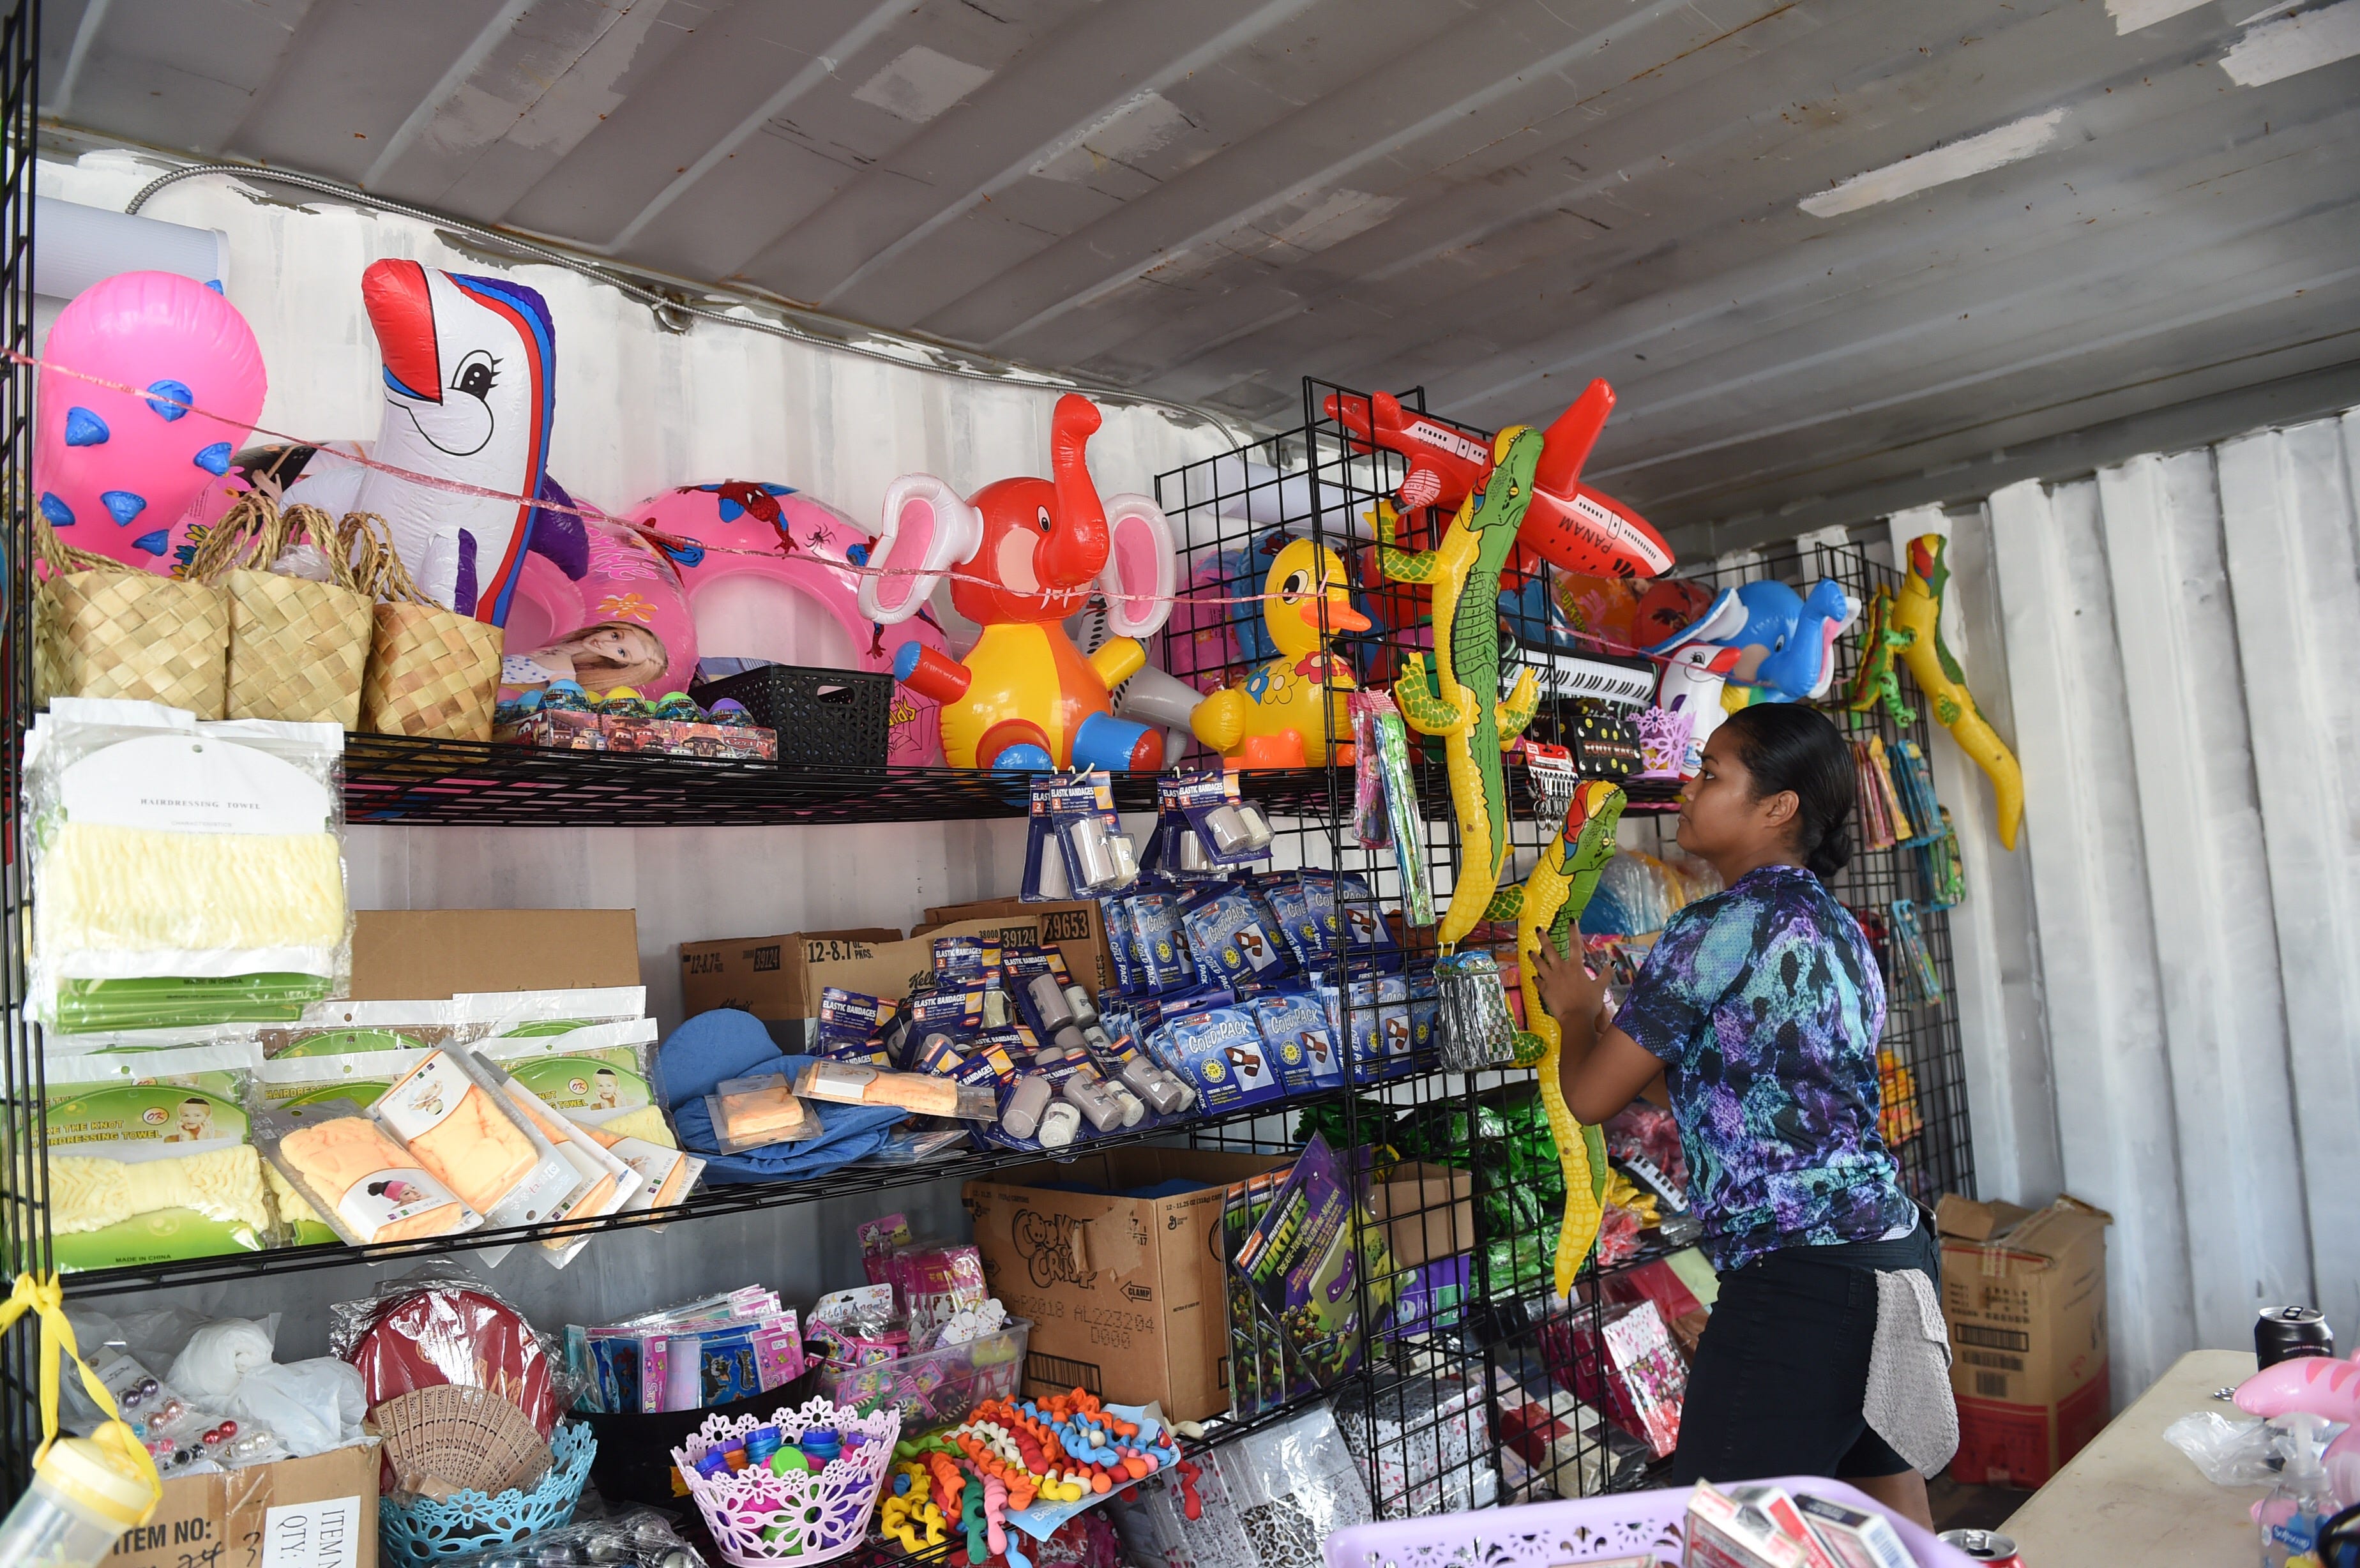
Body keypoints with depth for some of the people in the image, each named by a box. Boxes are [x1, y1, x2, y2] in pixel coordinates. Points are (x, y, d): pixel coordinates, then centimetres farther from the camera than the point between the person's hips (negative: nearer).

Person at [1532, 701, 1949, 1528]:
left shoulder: (1718, 929, -14)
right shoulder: (1838, 927, 13)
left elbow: (1591, 1096, -10)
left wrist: (1577, 1009, 10)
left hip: (1798, 1280, -10)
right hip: (1894, 1252, 10)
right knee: (1893, 1521, 18)